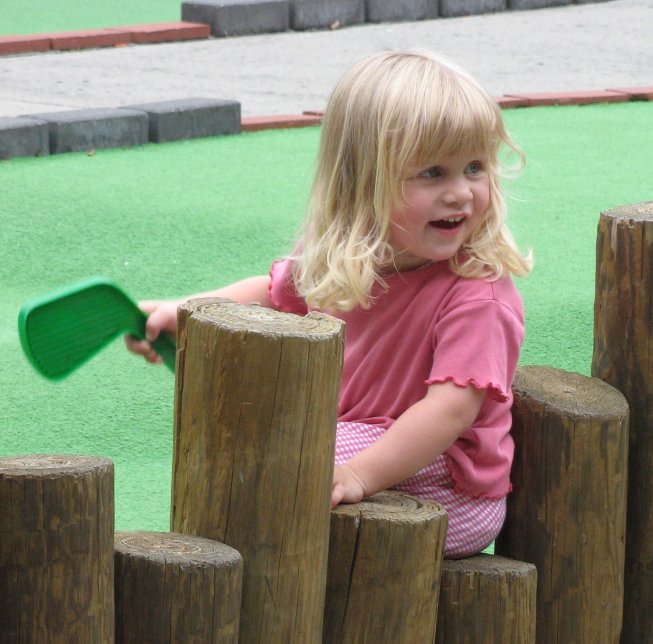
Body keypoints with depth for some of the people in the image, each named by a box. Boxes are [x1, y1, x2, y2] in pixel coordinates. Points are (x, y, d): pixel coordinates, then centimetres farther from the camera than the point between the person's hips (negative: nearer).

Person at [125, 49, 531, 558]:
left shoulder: (478, 295, -25)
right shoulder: (345, 259, -2)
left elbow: (451, 406, -34)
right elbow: (274, 293, 19)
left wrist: (359, 474, -43)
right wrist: (183, 313, 9)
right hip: (353, 443, 8)